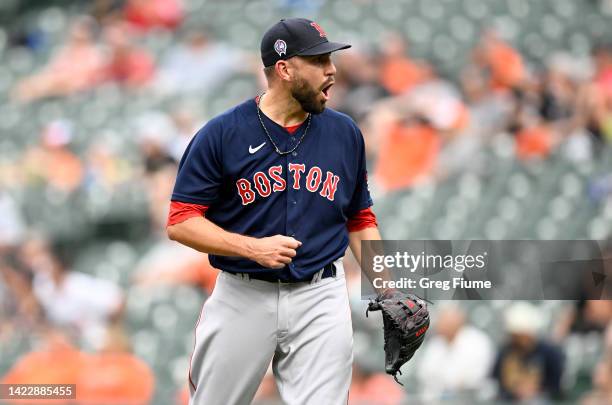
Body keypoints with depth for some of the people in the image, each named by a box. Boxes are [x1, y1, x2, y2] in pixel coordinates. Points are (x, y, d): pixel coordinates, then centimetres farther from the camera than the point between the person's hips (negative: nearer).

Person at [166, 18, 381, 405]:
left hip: (321, 300, 2)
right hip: (243, 298, -2)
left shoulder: (345, 133, 5)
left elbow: (359, 221, 13)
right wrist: (252, 248, -20)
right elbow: (180, 222, -7)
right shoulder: (221, 134, -6)